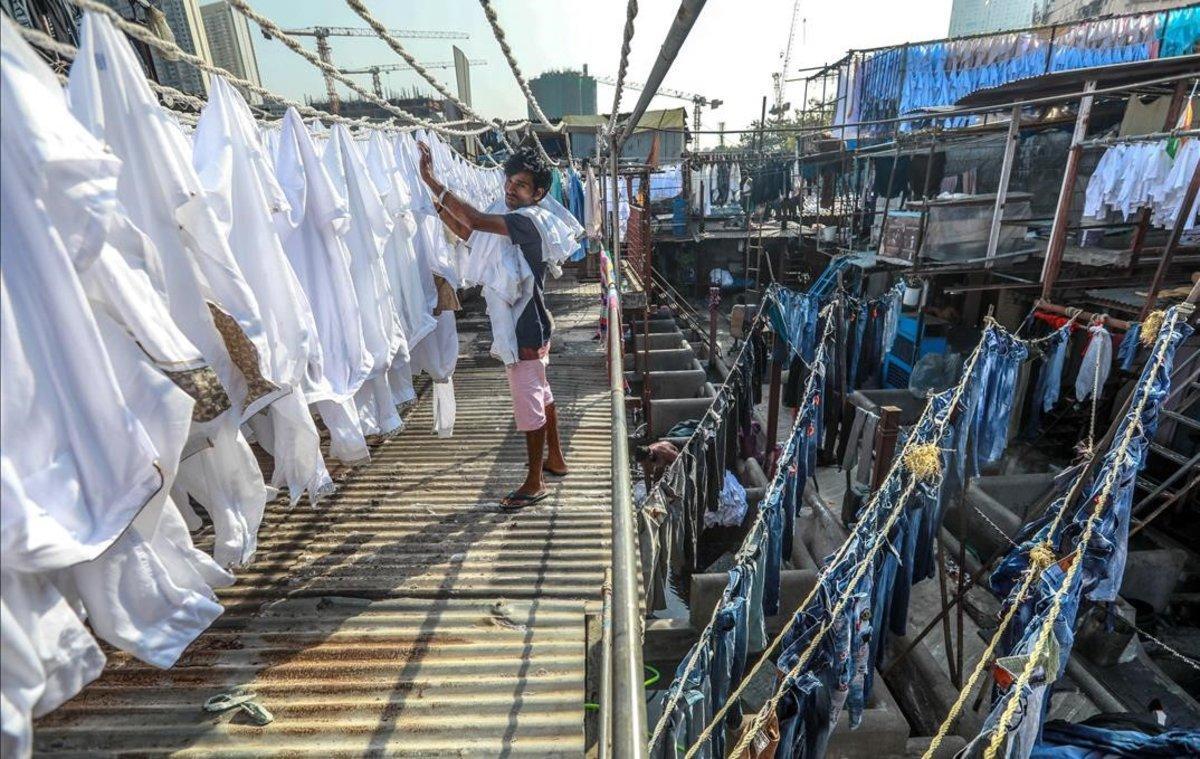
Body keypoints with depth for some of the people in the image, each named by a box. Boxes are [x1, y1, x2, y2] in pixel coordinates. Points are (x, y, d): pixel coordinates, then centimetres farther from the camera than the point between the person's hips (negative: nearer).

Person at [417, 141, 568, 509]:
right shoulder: (511, 221, 12)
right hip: (524, 325, 10)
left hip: (526, 330, -10)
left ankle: (534, 483, 12)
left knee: (529, 403, -2)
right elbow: (469, 232, 14)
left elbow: (476, 221, -31)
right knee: (540, 393, 19)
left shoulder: (527, 222, -18)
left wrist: (432, 181, -27)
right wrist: (437, 205, 1)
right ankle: (555, 459, 36)